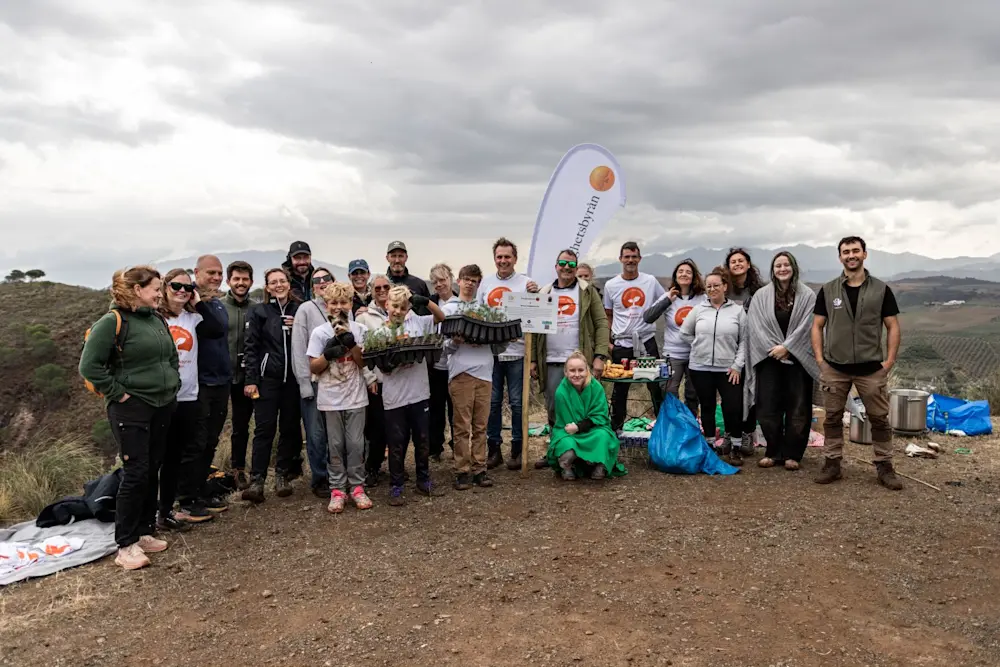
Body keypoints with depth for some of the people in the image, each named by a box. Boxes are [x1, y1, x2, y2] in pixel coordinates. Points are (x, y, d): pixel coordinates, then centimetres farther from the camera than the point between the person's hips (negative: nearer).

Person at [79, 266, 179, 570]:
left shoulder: (158, 320, 10)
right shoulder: (112, 322, -12)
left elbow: (171, 356, 24)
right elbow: (89, 366, -15)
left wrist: (172, 383, 13)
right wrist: (117, 392, -13)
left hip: (163, 406, 7)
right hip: (131, 409, -7)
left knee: (152, 471, 12)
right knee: (135, 473, -7)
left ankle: (144, 532, 24)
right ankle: (126, 546, 3)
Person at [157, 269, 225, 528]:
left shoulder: (194, 317, 9)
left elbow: (219, 330, -6)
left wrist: (199, 303, -3)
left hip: (188, 395, 5)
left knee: (178, 454, 11)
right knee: (167, 454, 3)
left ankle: (168, 509, 22)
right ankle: (164, 512, 14)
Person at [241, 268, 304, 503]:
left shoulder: (298, 310, 9)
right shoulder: (259, 311, 3)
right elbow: (252, 347, -1)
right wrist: (251, 380, -7)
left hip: (293, 378, 2)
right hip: (267, 378, -2)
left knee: (289, 428, 6)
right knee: (264, 428, -3)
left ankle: (283, 475, 19)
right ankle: (256, 481, 0)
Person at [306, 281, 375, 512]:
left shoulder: (359, 330, 2)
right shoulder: (319, 333, -1)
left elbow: (364, 363, -2)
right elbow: (314, 368, -1)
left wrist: (350, 342, -16)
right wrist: (328, 353, -18)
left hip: (355, 397, 1)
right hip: (330, 399, 0)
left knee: (356, 444, 4)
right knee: (335, 445, 5)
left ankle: (357, 487, 15)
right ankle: (337, 490, 13)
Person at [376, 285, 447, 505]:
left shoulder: (417, 321, 2)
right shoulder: (381, 332, -4)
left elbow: (441, 317, -4)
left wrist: (426, 301, -20)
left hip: (420, 393, 3)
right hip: (395, 397, -2)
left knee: (423, 440, 14)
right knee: (397, 444, 6)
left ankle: (424, 481, 30)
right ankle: (396, 487, 19)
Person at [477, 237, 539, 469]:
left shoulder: (525, 282, 0)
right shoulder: (486, 282, 10)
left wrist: (535, 294, -19)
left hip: (516, 352, -3)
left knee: (517, 402, 4)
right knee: (492, 401, 9)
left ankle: (517, 449, 15)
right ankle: (493, 448, 20)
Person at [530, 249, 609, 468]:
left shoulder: (587, 291, 3)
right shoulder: (544, 294, 12)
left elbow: (601, 323, -2)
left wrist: (600, 356, -12)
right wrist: (533, 359, 4)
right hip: (551, 362, 3)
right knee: (553, 409, 8)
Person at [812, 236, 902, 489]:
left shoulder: (881, 290, 2)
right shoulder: (828, 291, 3)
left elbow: (893, 326, 4)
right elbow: (817, 326, 6)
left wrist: (889, 361, -4)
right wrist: (819, 359, -3)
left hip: (872, 368, 0)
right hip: (834, 368, 1)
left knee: (879, 418, 6)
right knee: (833, 417, 7)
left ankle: (884, 467, 17)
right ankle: (832, 463, 17)